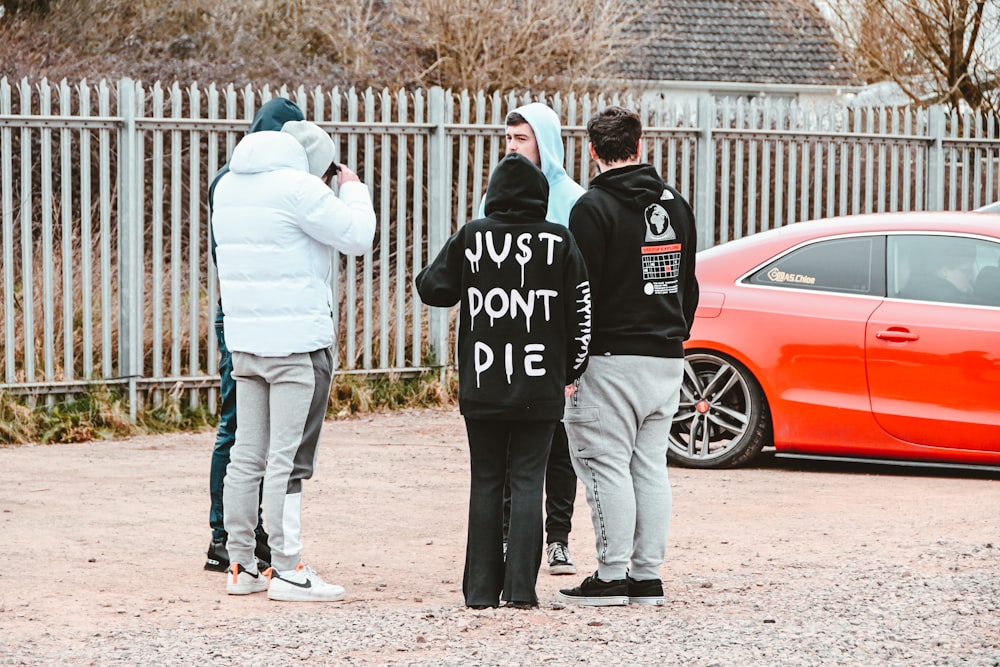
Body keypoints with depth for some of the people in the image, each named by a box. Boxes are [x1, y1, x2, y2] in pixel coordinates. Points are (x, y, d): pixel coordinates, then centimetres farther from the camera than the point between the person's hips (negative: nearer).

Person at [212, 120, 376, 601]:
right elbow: (358, 236, -10)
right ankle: (287, 571, -4)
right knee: (288, 459, -6)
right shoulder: (297, 188, -11)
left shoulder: (228, 186, 14)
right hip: (298, 342, -8)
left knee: (247, 455, 10)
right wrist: (353, 190, 8)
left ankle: (241, 566, 13)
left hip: (245, 340, 8)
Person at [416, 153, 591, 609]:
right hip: (540, 387, -1)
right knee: (528, 483, 3)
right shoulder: (558, 242, -3)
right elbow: (581, 311, 0)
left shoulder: (471, 237, -3)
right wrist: (571, 370, 13)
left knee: (485, 484, 8)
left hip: (482, 385, 1)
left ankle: (481, 588, 8)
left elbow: (433, 289, 1)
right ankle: (520, 588, -3)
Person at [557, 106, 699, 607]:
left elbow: (582, 291, -14)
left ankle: (612, 576, -5)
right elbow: (689, 286, 17)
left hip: (612, 358, -7)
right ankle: (647, 576, 10)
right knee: (651, 464, 10)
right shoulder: (675, 204, 12)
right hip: (667, 357, 7)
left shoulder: (594, 207, -10)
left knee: (605, 464, -3)